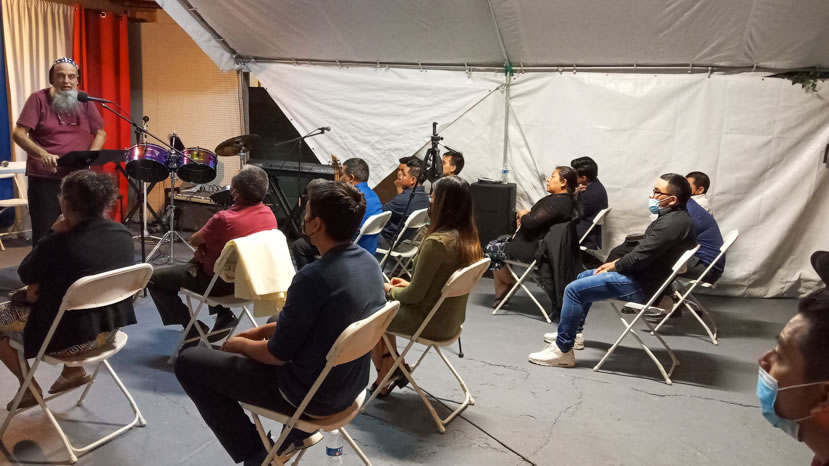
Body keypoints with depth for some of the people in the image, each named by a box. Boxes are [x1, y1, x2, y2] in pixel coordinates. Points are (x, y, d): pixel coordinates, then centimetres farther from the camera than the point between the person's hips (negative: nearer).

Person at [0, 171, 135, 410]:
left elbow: (25, 274, -6)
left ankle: (30, 388, 26)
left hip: (70, 337, -7)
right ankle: (75, 370, 30)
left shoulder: (60, 243, -26)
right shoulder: (123, 233, -6)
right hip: (110, 327, 7)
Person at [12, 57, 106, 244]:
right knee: (43, 236, 1)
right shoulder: (38, 99, -5)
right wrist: (42, 154, -28)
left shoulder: (84, 101, 5)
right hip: (44, 179, -3)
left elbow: (100, 133, 7)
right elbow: (18, 134, -11)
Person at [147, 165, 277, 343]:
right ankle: (224, 317, 26)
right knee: (195, 261, 34)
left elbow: (194, 241, -11)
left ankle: (194, 330, 7)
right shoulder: (269, 214, -11)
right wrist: (208, 242, -2)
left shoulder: (224, 218, -31)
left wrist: (205, 240, 9)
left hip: (221, 282, -7)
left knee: (154, 279, 8)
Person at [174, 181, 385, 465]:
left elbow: (277, 354, -19)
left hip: (311, 393, -8)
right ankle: (301, 430, 29)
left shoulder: (314, 276, -30)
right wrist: (267, 330, 11)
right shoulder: (369, 263, -4)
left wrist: (241, 343, 1)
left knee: (188, 363, 3)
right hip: (349, 385, 8)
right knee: (271, 332, 34)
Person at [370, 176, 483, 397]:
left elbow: (414, 296, -19)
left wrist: (390, 289, 0)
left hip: (430, 321, -8)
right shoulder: (468, 237, -1)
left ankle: (384, 375, 28)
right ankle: (390, 370, 23)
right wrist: (408, 284, 11)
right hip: (449, 319, 8)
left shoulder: (436, 242, -27)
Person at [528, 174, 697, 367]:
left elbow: (640, 257, -26)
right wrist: (616, 263, 6)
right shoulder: (673, 217, 10)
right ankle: (574, 333, 32)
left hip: (642, 285, -11)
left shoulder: (673, 222, -24)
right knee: (584, 277, 23)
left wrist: (613, 266, -8)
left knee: (574, 289, -16)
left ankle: (562, 350, -8)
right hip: (642, 274, 11)